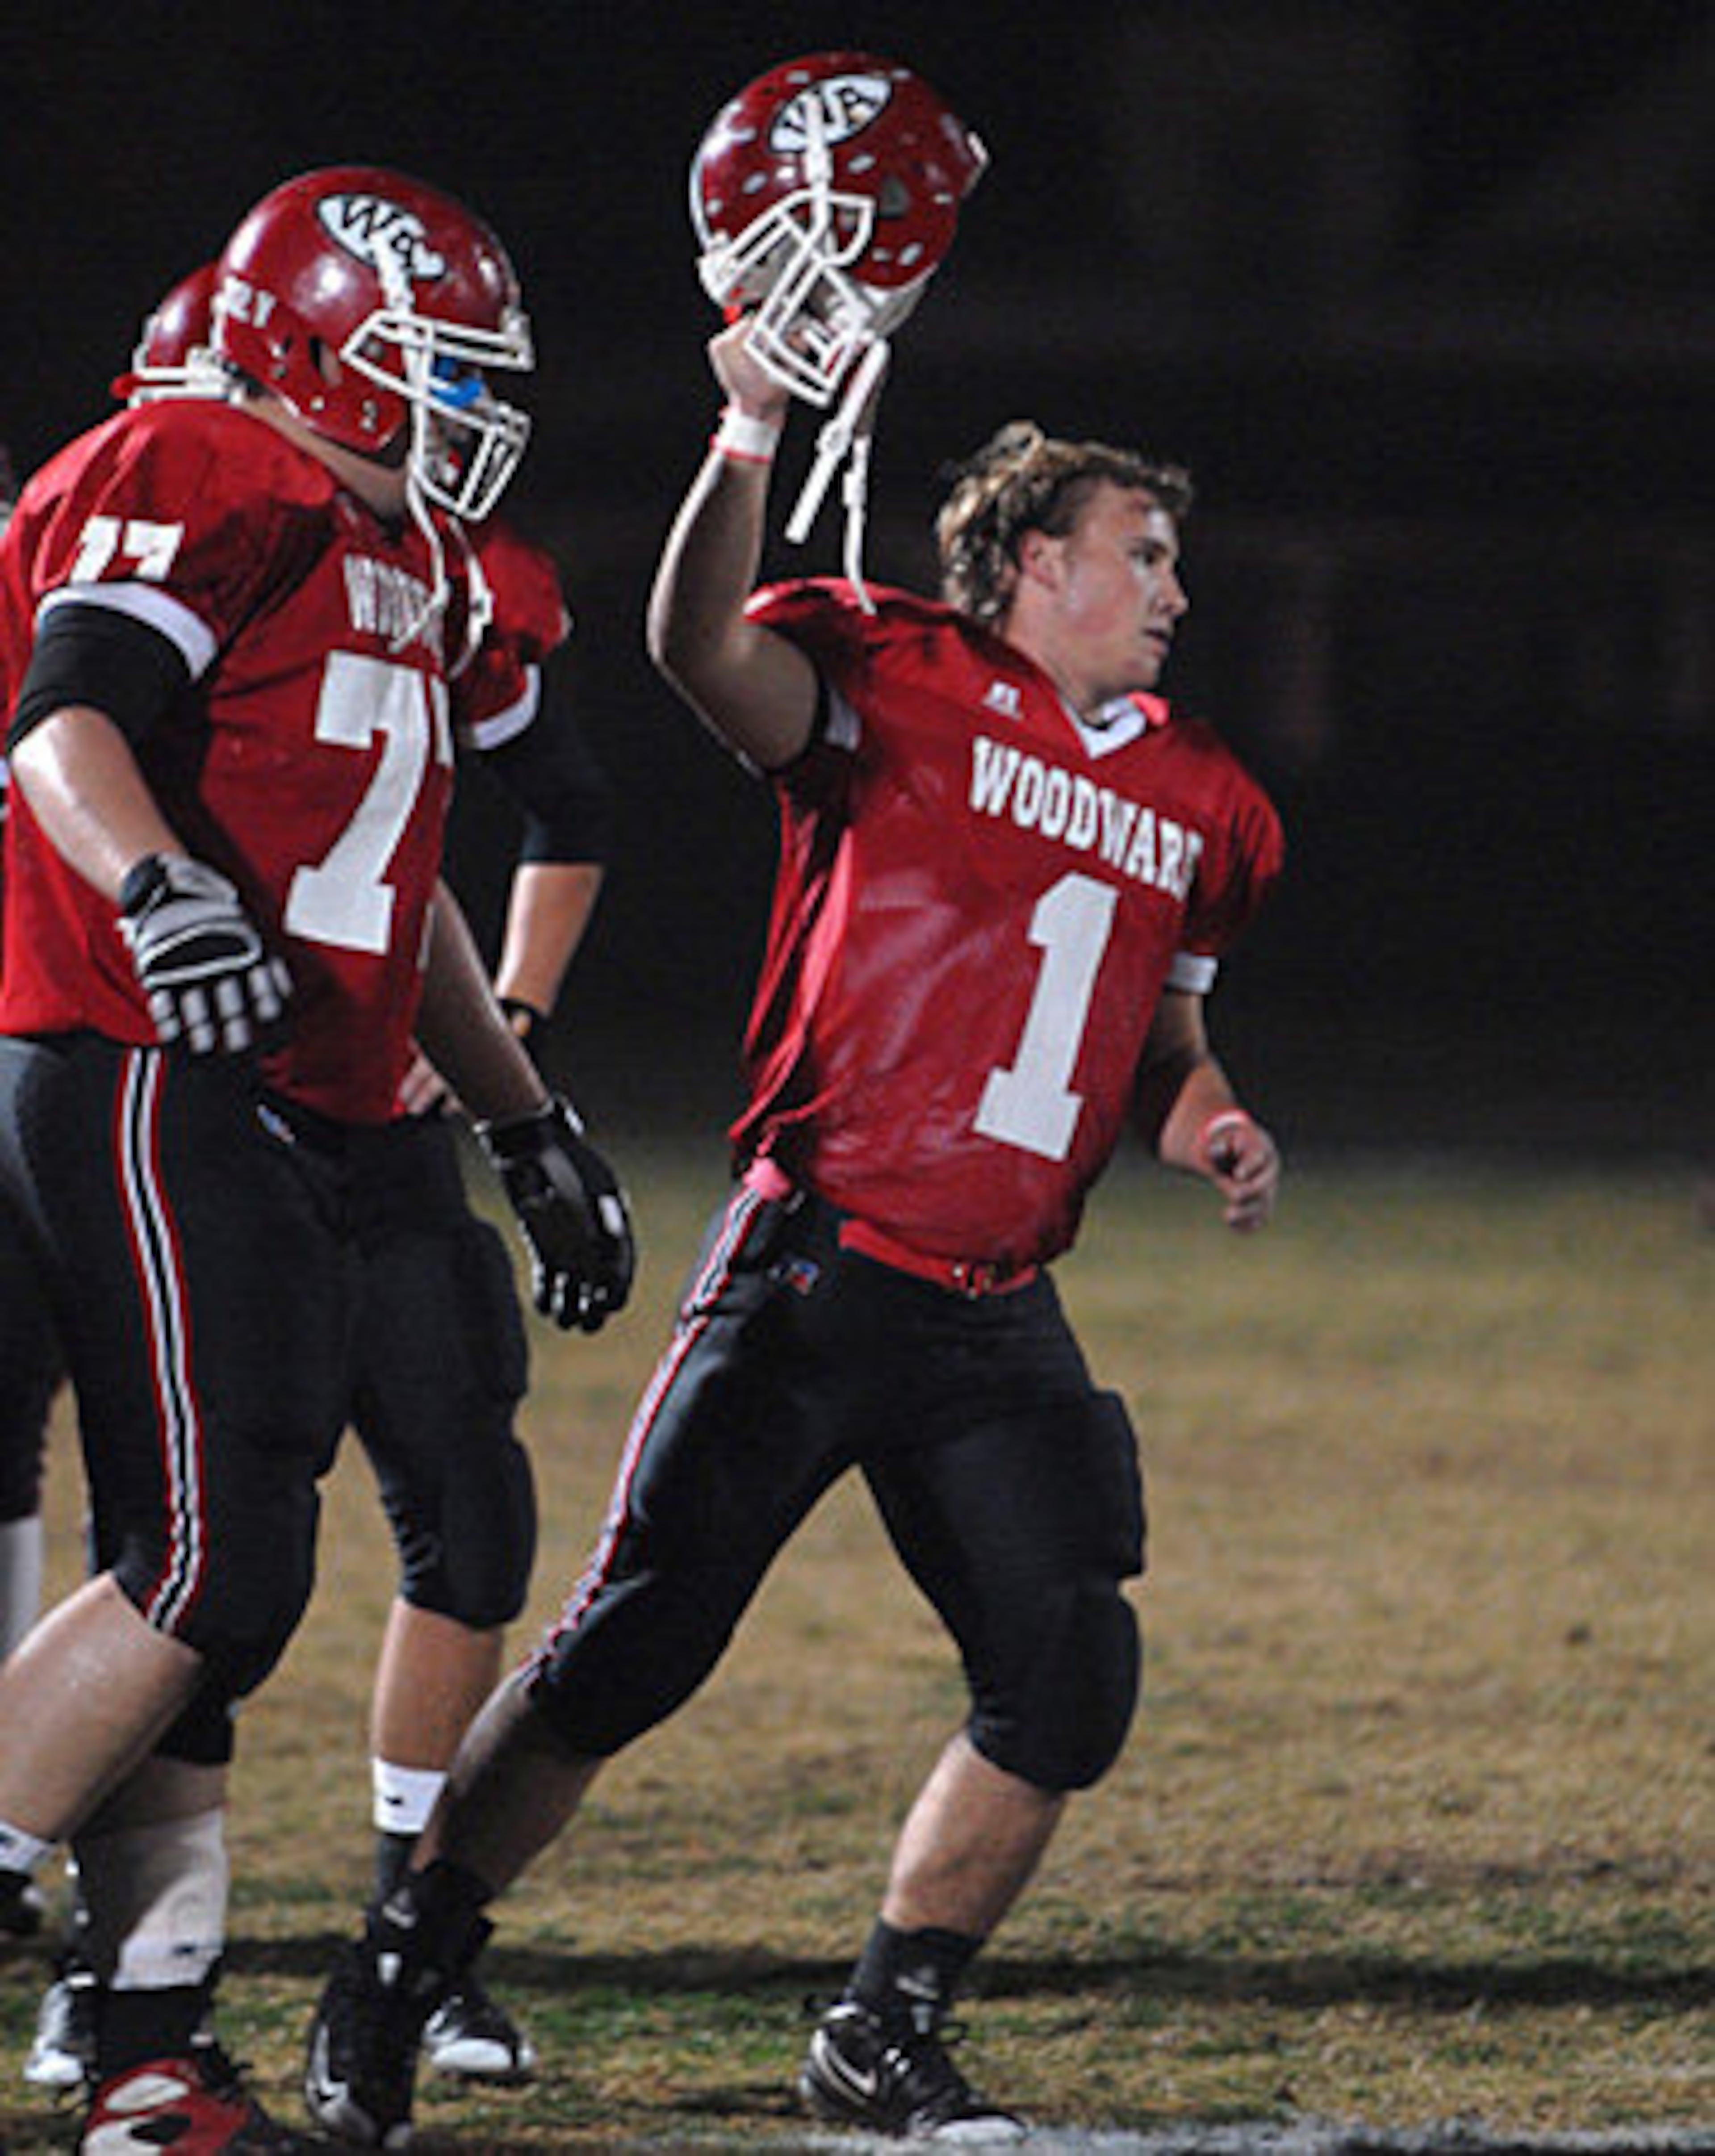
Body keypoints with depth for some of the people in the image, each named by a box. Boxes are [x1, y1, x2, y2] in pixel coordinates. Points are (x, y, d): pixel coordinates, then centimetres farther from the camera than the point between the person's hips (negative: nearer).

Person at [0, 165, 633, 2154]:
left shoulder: (395, 558, 23)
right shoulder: (210, 487, -8)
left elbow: (399, 894, 31)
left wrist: (531, 1129, 33)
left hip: (295, 1128, 10)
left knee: (213, 1581, 7)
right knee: (212, 1567, -16)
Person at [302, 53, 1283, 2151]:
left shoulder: (1188, 803, 16)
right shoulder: (904, 685, -3)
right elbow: (707, 652, -22)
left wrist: (1205, 1123, 10)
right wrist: (750, 431, -33)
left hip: (995, 1318, 6)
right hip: (819, 1262, -6)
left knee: (1070, 1682, -3)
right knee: (632, 1646, -6)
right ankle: (389, 1986, 7)